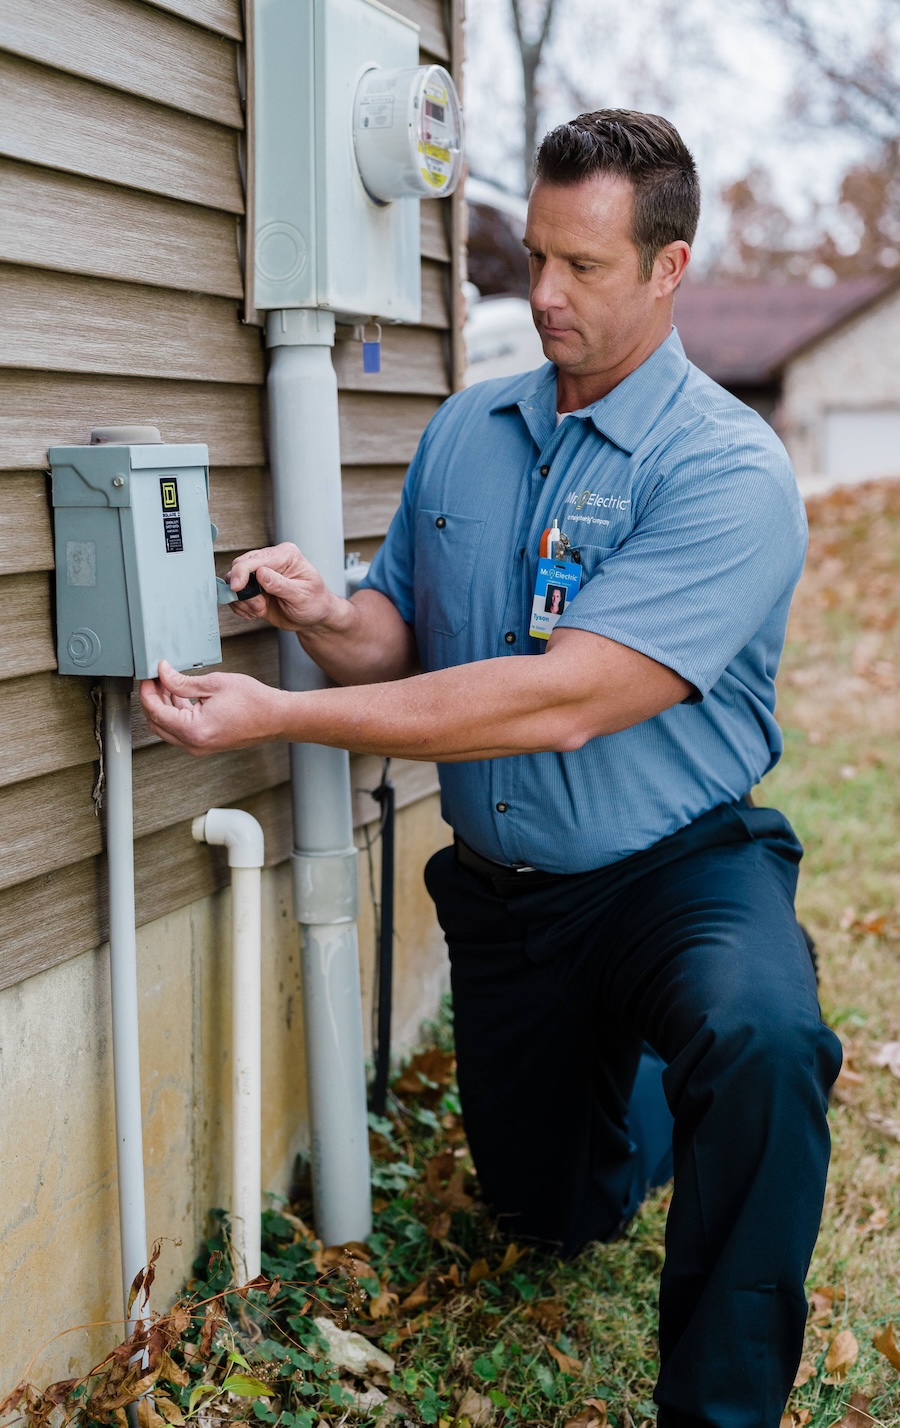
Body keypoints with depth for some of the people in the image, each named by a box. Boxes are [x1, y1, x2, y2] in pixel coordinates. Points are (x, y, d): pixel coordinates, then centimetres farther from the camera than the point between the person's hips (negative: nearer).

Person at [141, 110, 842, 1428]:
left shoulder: (730, 472, -20)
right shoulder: (464, 434, 2)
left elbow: (559, 704, -29)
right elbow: (401, 640, 3)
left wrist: (280, 716, -30)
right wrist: (329, 620, -23)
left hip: (675, 868, -5)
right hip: (500, 887, 6)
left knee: (757, 1037, -39)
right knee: (547, 1212, 19)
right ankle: (637, 1087, 53)